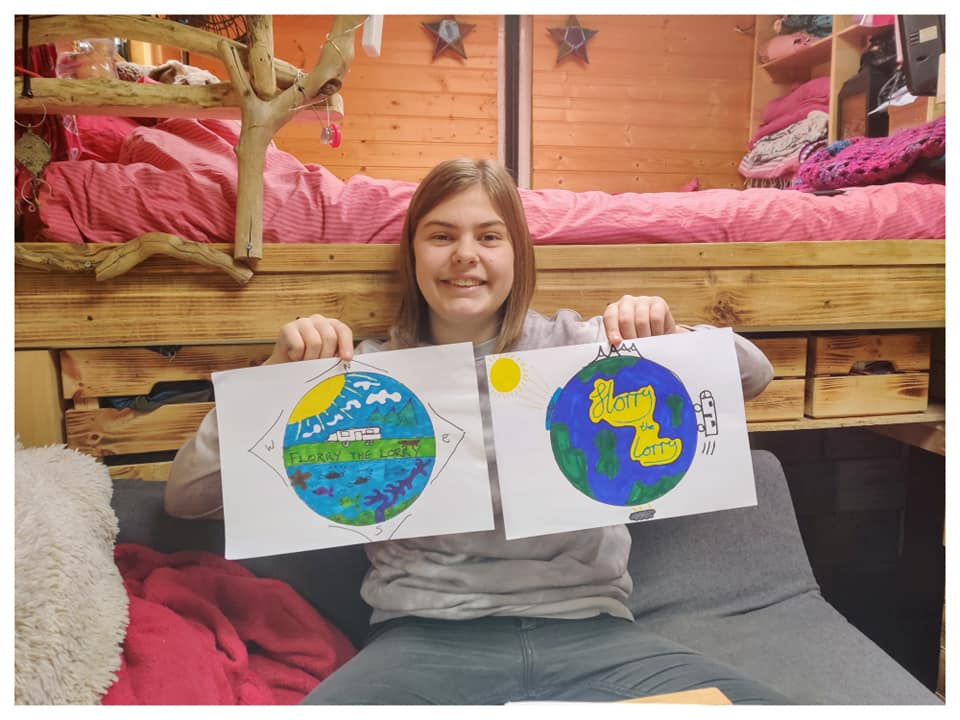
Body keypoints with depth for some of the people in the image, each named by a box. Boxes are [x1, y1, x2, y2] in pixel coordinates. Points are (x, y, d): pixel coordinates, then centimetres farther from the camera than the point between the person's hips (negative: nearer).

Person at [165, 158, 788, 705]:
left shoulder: (574, 345, 7)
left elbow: (753, 377, 9)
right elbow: (188, 497, 5)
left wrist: (669, 337, -11)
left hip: (587, 627, 3)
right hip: (426, 637, -2)